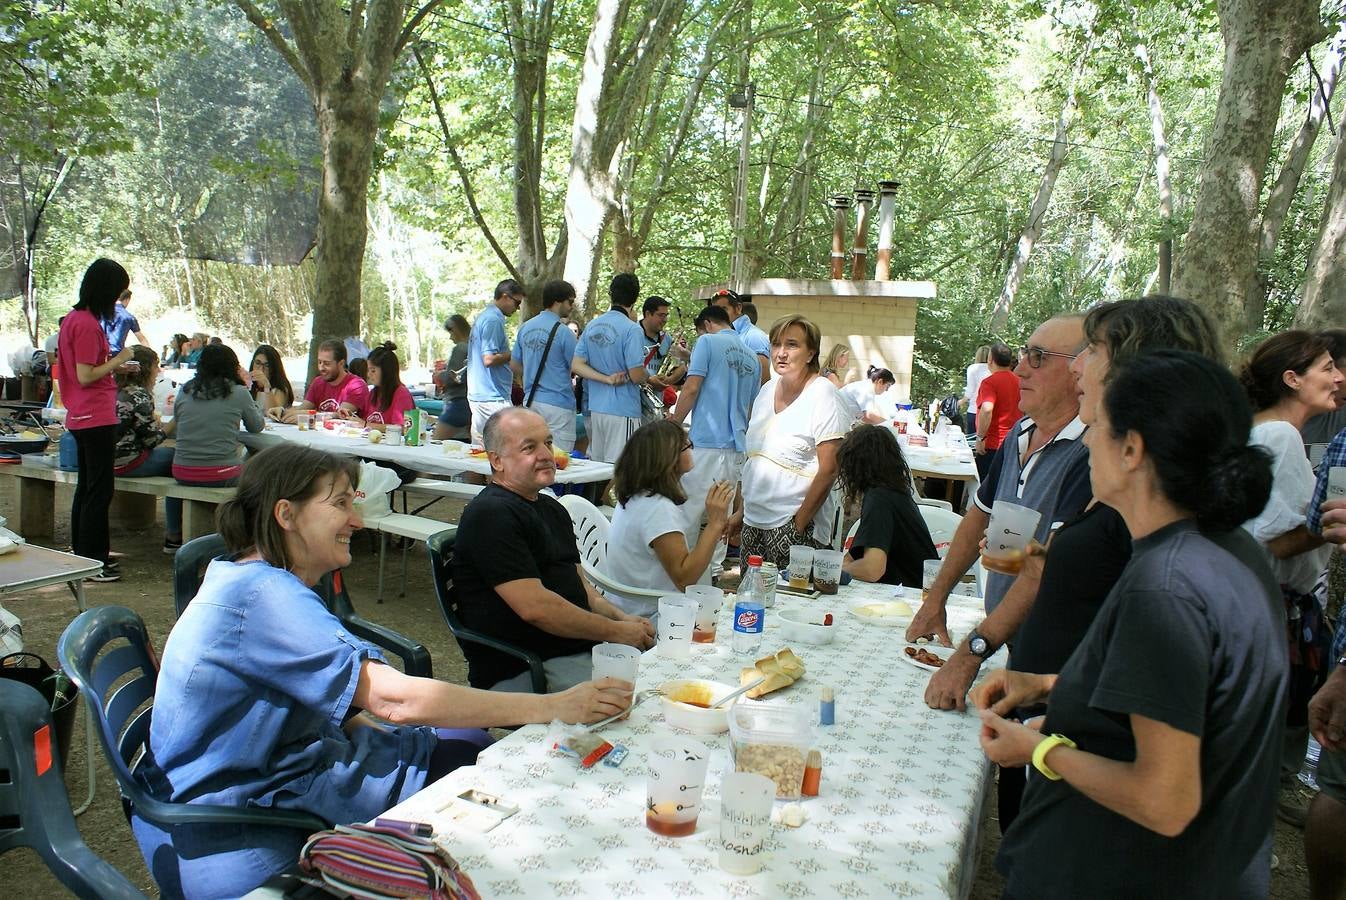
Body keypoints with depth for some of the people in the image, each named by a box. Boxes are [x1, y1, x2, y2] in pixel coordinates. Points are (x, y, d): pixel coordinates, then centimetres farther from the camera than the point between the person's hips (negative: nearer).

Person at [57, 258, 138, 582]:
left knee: (87, 487, 17)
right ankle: (92, 563, 3)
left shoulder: (74, 318, 13)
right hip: (96, 418, -10)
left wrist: (116, 367, 13)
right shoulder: (87, 324, -18)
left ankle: (82, 553, 27)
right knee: (99, 491, -3)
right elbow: (86, 376, -20)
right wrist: (118, 360, -11)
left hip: (81, 418, 10)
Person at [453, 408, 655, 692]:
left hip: (580, 646, 10)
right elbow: (535, 607, -21)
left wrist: (622, 618, 1)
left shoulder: (552, 508, 19)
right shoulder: (491, 514, -14)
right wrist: (616, 632, -14)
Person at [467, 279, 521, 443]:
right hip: (493, 398, -10)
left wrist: (508, 355, 16)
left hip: (477, 395, 10)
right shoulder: (493, 320, -14)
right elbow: (489, 359, -21)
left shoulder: (482, 316, 17)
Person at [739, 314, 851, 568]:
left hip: (794, 522, -6)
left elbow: (829, 470, -14)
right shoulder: (767, 389, 10)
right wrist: (740, 512, 13)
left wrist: (800, 524, -16)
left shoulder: (822, 393, -10)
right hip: (753, 520, 6)